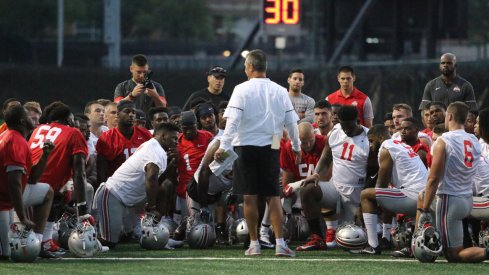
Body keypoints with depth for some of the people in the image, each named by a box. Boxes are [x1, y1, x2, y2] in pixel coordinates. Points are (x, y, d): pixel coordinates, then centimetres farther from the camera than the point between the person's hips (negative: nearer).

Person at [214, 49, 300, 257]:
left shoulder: (242, 90, -7)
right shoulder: (280, 91, 3)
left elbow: (233, 121, -14)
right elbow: (291, 122, 7)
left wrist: (223, 146, -12)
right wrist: (297, 147, 20)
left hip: (247, 147, -3)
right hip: (271, 148, 3)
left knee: (250, 197, 4)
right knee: (273, 196, 6)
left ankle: (254, 244, 6)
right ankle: (280, 243, -3)